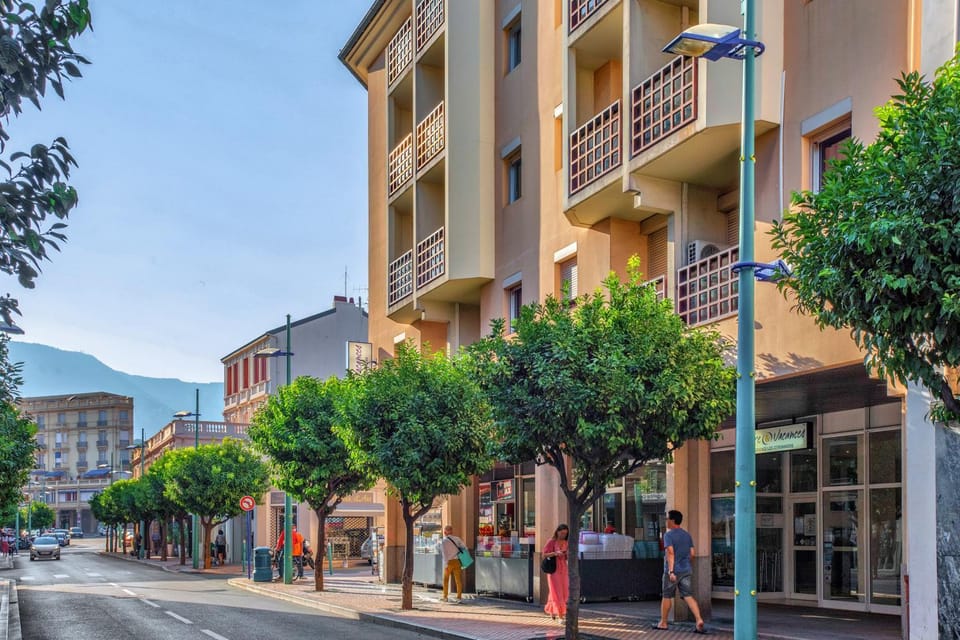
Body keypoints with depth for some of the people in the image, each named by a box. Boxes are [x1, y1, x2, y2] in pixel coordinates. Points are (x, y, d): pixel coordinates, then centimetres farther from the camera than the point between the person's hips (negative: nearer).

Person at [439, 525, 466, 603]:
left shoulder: (444, 541, -8)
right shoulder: (456, 539, 3)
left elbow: (445, 554, -15)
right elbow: (464, 547, 2)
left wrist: (445, 564, -17)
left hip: (449, 562, -3)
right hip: (457, 561, 3)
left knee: (446, 580, 13)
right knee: (458, 580, 5)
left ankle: (445, 597, 19)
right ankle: (459, 597, 2)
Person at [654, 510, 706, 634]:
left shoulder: (668, 535, -9)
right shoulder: (687, 535, 11)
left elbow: (670, 553, -20)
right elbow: (693, 553, 13)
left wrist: (671, 571, -25)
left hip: (673, 571, -5)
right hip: (687, 570, 5)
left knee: (667, 596, 9)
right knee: (688, 596, -1)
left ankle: (663, 623, 20)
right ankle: (699, 620, -19)